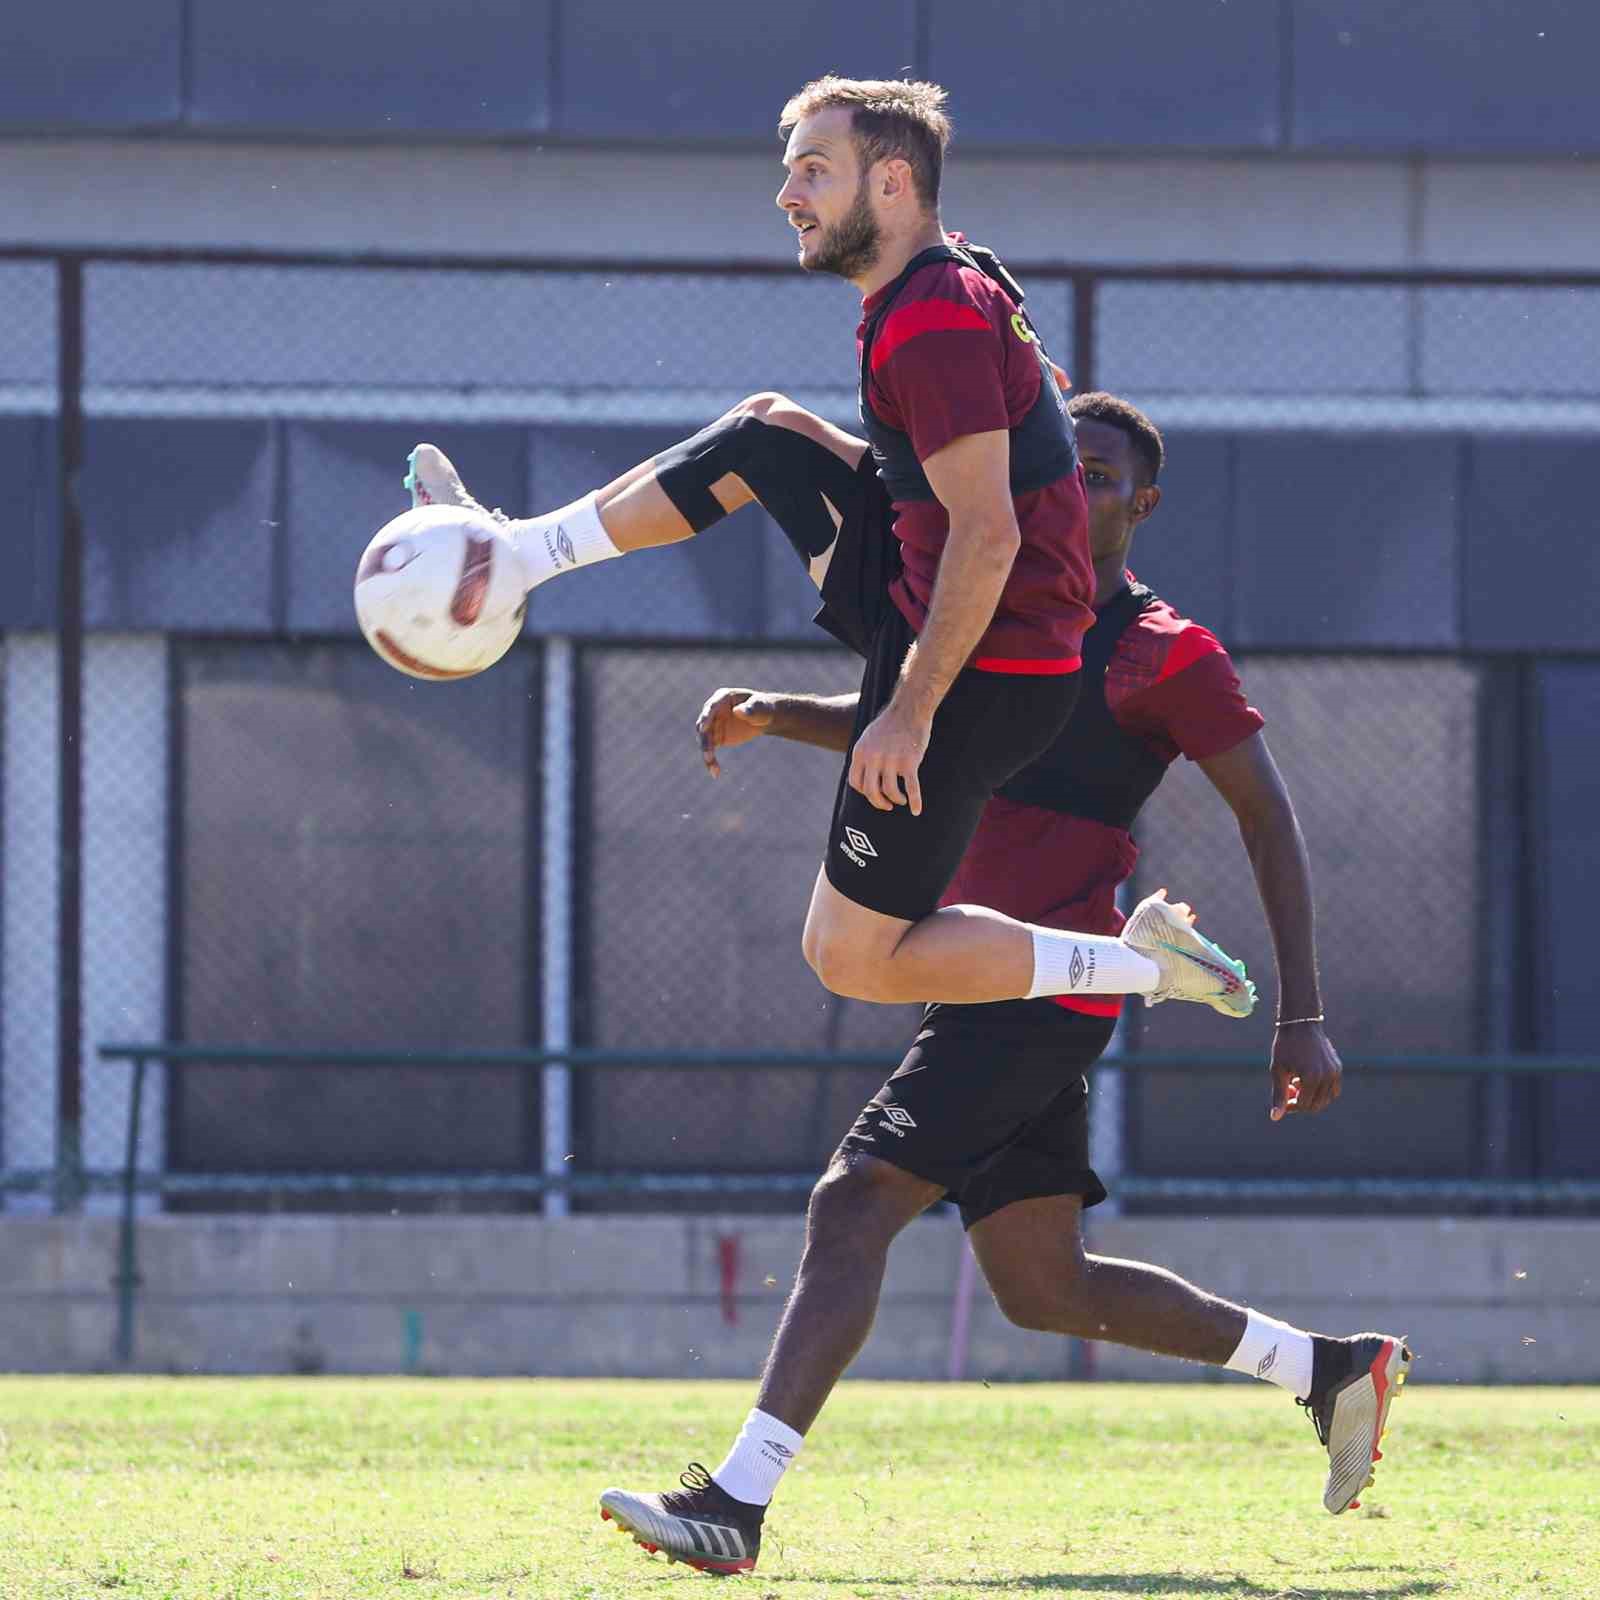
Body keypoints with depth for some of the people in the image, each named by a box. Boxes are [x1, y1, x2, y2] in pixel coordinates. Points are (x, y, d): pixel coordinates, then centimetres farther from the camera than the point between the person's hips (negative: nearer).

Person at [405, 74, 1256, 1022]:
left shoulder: (933, 323, -23)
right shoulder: (960, 289, 9)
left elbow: (987, 536, -27)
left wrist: (910, 712, -25)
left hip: (977, 677, -10)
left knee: (853, 958, -5)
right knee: (766, 431, 18)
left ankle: (1147, 965, -3)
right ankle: (515, 556, 27)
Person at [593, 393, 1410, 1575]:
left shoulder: (1168, 655, -4)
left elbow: (1271, 820, -3)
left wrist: (1304, 1020, -8)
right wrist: (772, 714, 3)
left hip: (1043, 993, -9)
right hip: (990, 990, 9)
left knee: (852, 1207, -18)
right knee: (1044, 1289, 11)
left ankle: (738, 1503, -23)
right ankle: (1329, 1368, 24)